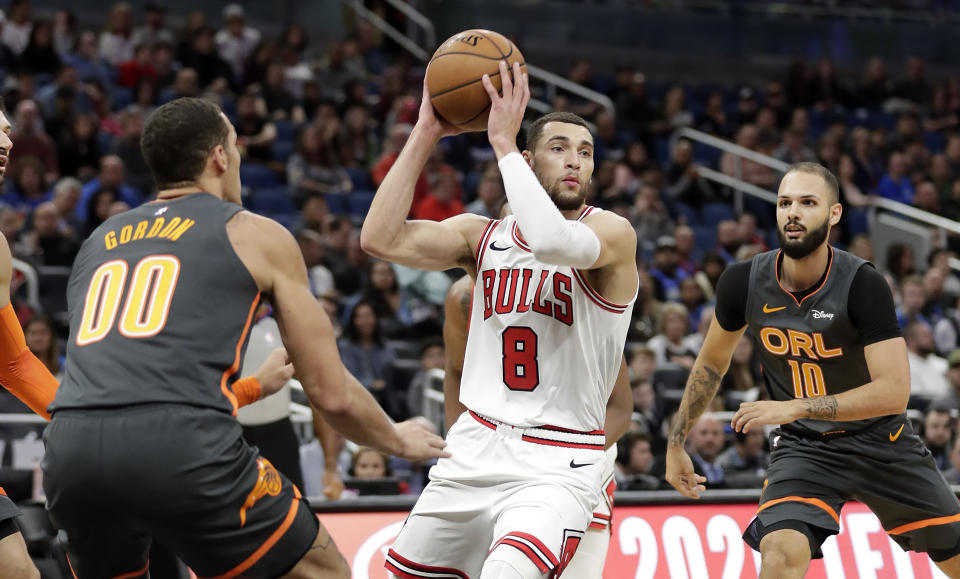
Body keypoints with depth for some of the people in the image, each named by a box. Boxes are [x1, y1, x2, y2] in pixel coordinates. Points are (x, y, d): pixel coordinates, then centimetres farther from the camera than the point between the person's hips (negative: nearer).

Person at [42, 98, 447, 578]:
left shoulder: (98, 241, 28)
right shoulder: (258, 236, 14)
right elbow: (331, 394, 14)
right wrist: (397, 440, 34)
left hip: (70, 449, 5)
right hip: (182, 447, -5)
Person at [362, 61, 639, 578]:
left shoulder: (613, 233, -8)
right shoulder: (482, 236, 7)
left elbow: (553, 241, -31)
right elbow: (381, 240, -7)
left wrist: (503, 141, -22)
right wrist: (425, 134, -8)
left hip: (556, 467, -6)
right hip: (474, 450, 6)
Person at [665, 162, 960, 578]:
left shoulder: (862, 285, -23)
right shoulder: (744, 283, -12)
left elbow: (894, 391, -29)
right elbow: (711, 363, 7)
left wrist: (794, 407, -35)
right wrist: (676, 443, 7)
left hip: (880, 439, -1)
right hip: (802, 447, 1)